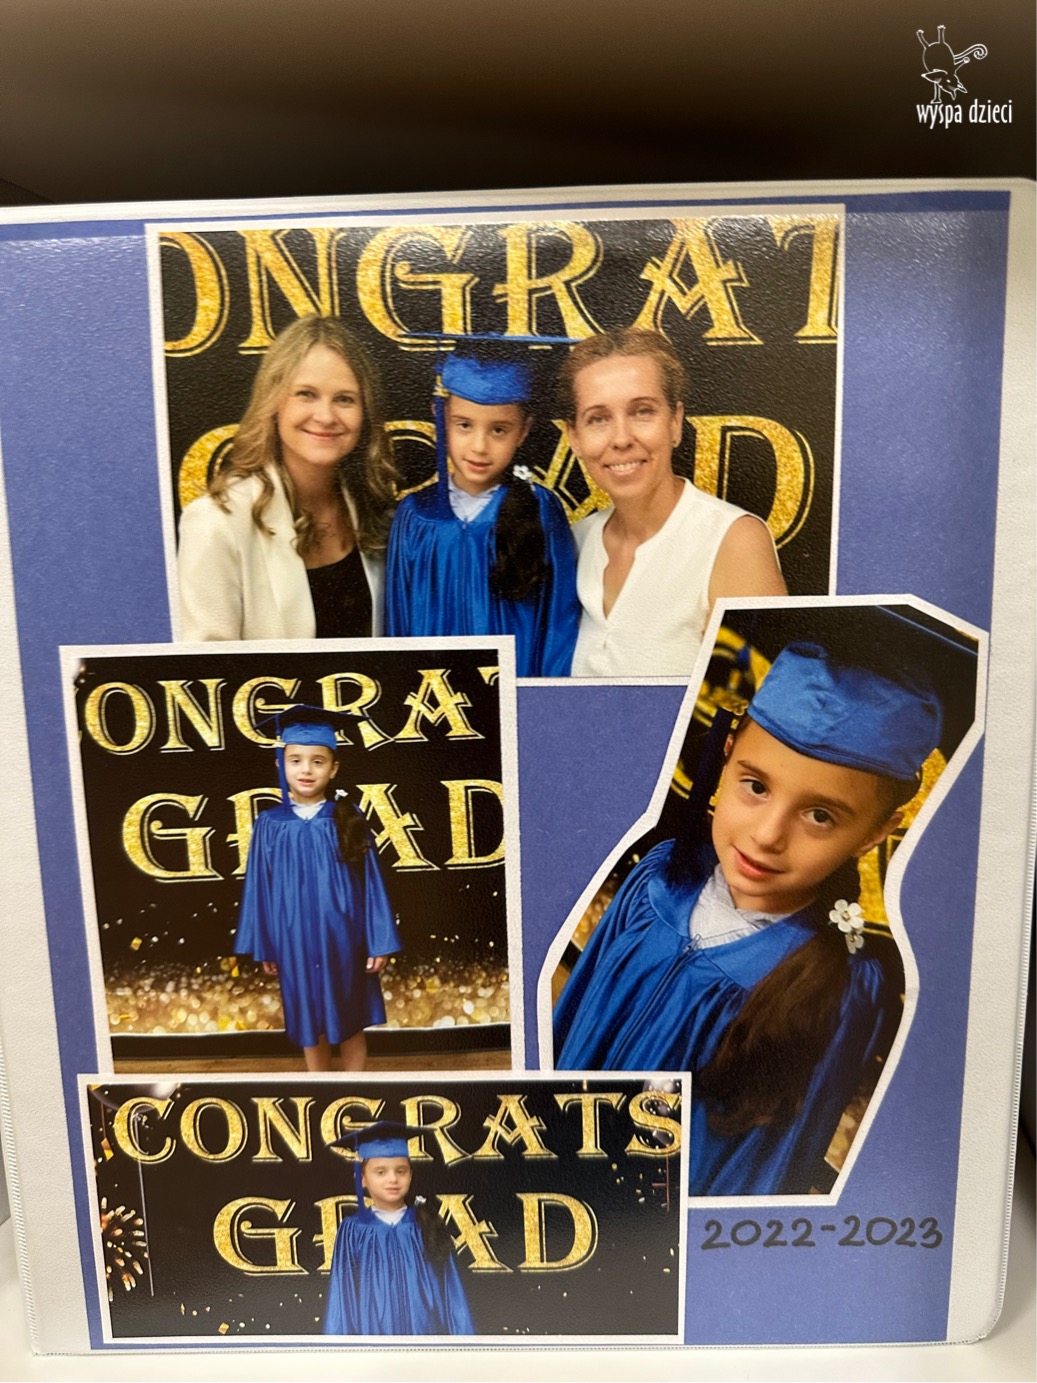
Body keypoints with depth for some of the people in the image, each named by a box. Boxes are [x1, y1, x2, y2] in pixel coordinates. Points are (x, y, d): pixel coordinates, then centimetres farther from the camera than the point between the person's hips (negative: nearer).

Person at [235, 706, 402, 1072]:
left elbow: (370, 884, -4)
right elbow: (260, 889, 2)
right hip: (296, 942, 1)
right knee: (309, 1025, 14)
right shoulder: (270, 824, -3)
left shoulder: (349, 820, -5)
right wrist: (263, 946, 3)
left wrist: (379, 942, -5)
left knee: (350, 1023, 12)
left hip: (343, 939, -1)